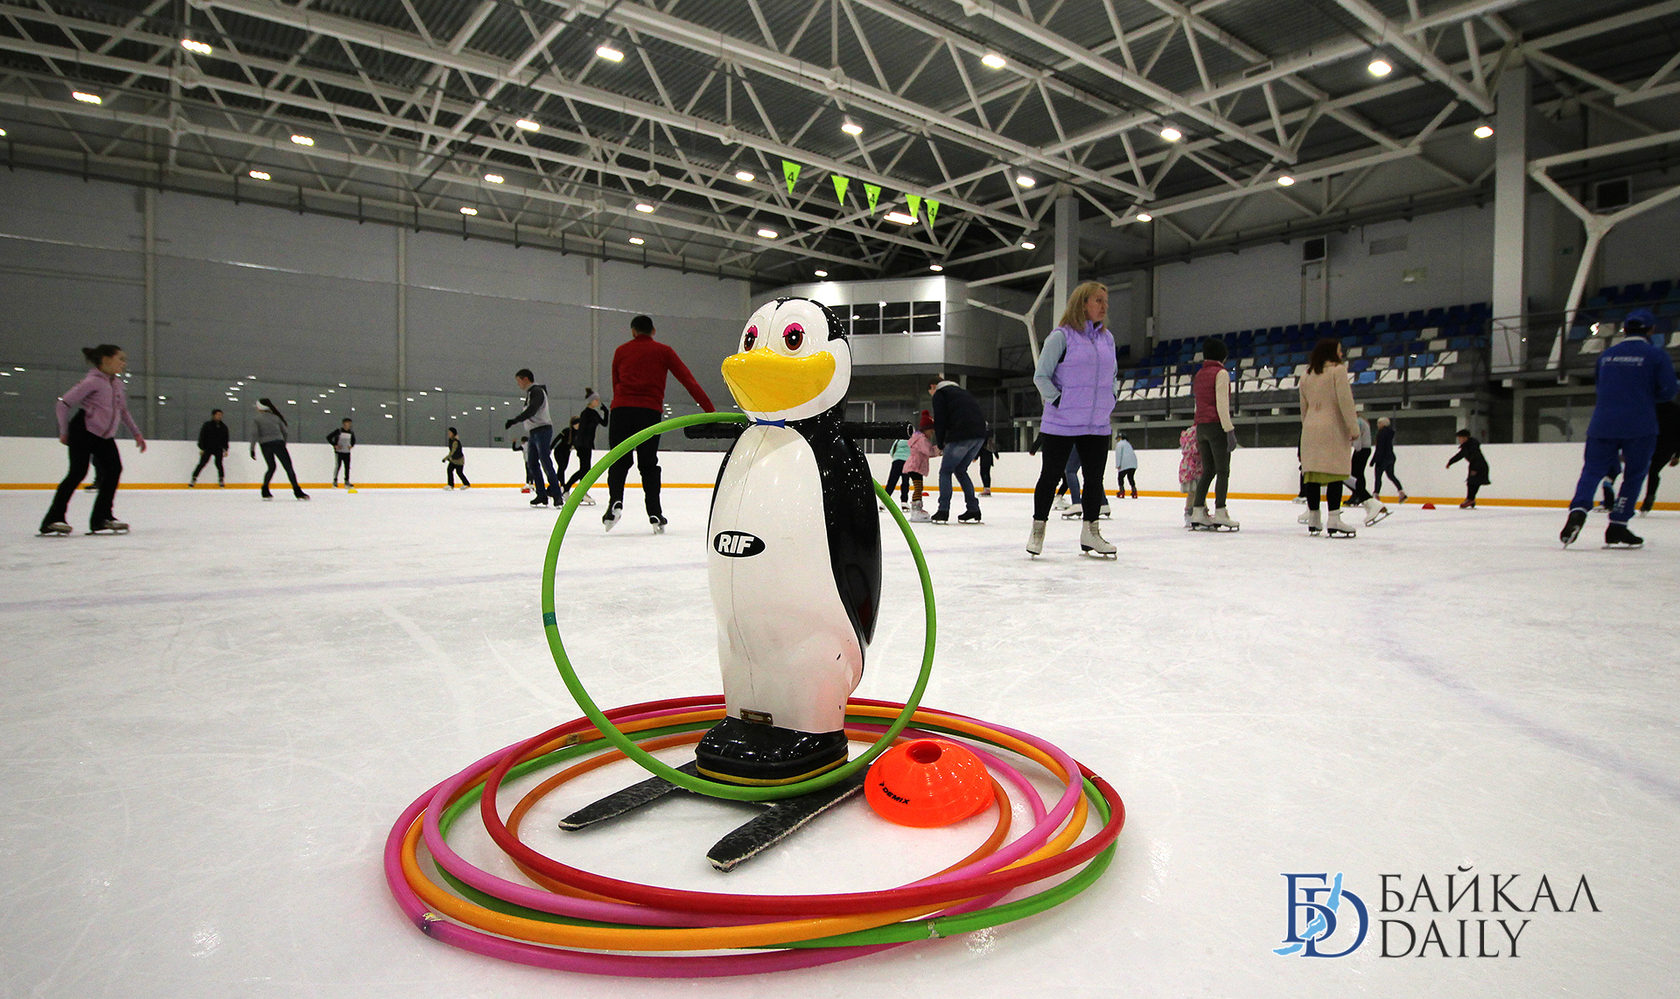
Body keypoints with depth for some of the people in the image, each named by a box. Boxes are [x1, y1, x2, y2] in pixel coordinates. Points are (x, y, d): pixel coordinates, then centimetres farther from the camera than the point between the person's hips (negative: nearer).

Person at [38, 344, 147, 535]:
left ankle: (102, 518, 2)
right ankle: (53, 519, -5)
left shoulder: (117, 382, 10)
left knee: (114, 469, -3)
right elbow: (63, 404, -13)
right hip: (84, 432, -8)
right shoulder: (93, 381, -15)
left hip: (105, 436, 8)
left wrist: (137, 434, 20)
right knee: (78, 473, -12)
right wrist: (64, 432, -9)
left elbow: (123, 411, 22)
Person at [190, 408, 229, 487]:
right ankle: (193, 479, 1)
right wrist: (201, 449, -7)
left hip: (218, 449, 2)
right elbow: (202, 437, -2)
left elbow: (225, 439, 14)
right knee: (202, 463, -5)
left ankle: (221, 480, 3)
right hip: (207, 448, -2)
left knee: (219, 463, -8)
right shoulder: (207, 425, -2)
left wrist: (225, 450, 9)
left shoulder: (223, 427, 8)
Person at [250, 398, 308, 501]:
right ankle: (297, 490, -11)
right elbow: (284, 431, 12)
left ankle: (265, 491, 14)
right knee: (288, 467, -4)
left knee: (271, 467, 19)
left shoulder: (256, 420, 7)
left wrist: (252, 449, -4)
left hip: (265, 445, 1)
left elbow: (254, 434, -5)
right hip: (278, 442, -1)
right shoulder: (276, 417, 13)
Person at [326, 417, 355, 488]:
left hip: (347, 452, 4)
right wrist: (335, 445, -9)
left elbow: (353, 440, 24)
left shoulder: (351, 432, 6)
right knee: (338, 466, -8)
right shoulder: (338, 431, -7)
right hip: (339, 452, -4)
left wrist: (351, 445, 5)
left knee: (347, 467, 5)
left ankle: (347, 482, 13)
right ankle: (335, 481, 0)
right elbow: (328, 437, -4)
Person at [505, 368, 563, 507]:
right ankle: (542, 495, 6)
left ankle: (557, 494, -14)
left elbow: (531, 411, -25)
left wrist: (514, 421, -30)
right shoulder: (530, 393, 21)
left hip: (542, 430, -10)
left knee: (545, 462, -14)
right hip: (533, 433, 10)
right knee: (532, 464, 5)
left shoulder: (537, 391, -10)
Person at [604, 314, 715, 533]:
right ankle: (655, 514, 1)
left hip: (621, 409, 0)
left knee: (619, 461, 9)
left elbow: (616, 384, 18)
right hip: (649, 413, 0)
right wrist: (710, 410, 1)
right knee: (649, 465, 9)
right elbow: (688, 381, 5)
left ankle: (615, 501, -14)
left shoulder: (621, 350, 18)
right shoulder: (663, 351, 12)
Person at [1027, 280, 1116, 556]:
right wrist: (1058, 401, -15)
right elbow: (1041, 376, -7)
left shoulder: (1107, 338, 12)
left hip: (1098, 426, 6)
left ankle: (1090, 532, 21)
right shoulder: (1061, 336, -8)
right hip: (1060, 426, -6)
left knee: (1095, 478, 9)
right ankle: (1038, 528, 18)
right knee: (1050, 476, 3)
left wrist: (1108, 402, 11)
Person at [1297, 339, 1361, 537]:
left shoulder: (1306, 377, 14)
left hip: (1310, 431, 6)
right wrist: (1354, 428, -7)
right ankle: (1333, 521, -13)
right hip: (1333, 429, -6)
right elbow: (1345, 401, -10)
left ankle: (1313, 520, 12)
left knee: (1312, 475, 7)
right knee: (1335, 474, -8)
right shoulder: (1338, 370, -4)